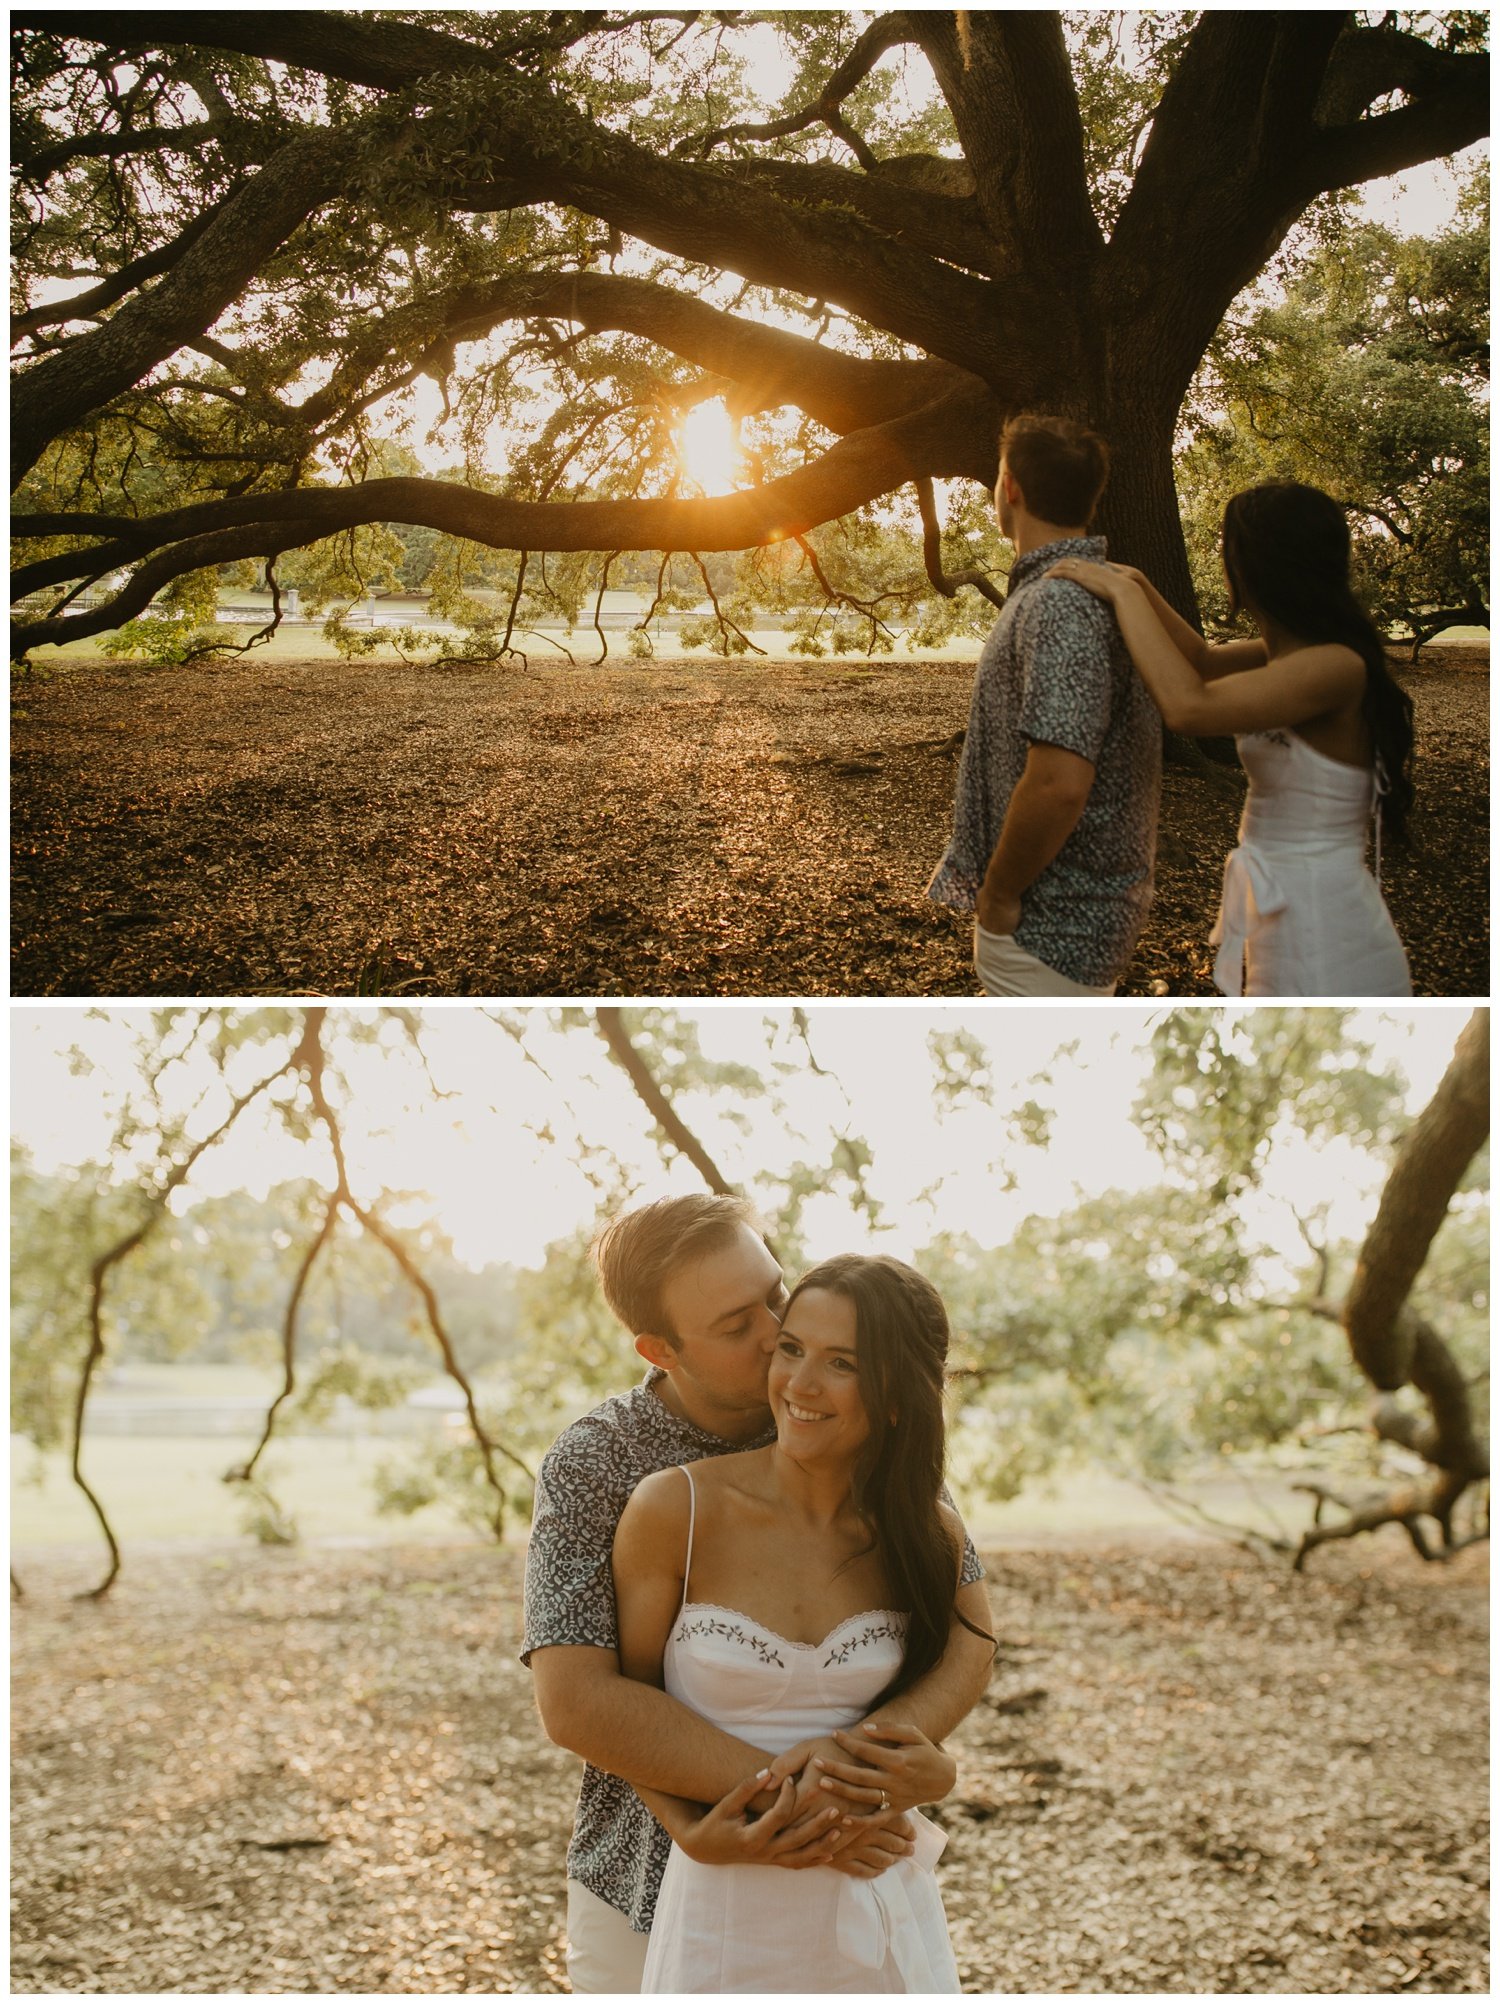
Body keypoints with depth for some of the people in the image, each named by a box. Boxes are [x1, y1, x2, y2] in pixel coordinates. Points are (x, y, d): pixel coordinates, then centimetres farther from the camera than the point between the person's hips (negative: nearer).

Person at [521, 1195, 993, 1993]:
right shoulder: (590, 1466, -12)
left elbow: (966, 1638, -7)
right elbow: (574, 1701, -22)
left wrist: (876, 1746, -28)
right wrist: (791, 1793, -29)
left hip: (842, 1879, 1)